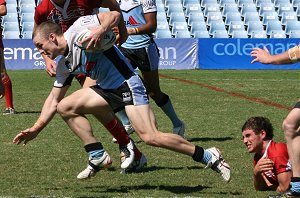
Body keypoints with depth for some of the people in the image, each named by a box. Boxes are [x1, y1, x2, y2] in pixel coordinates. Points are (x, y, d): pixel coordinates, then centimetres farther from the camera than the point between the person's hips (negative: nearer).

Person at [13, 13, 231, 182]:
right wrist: (35, 129, 17)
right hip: (107, 89, 9)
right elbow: (54, 98, 19)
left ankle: (209, 156, -12)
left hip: (127, 84, -9)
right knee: (65, 107, -1)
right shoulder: (64, 65, 12)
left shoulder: (78, 29, -11)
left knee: (151, 137, -21)